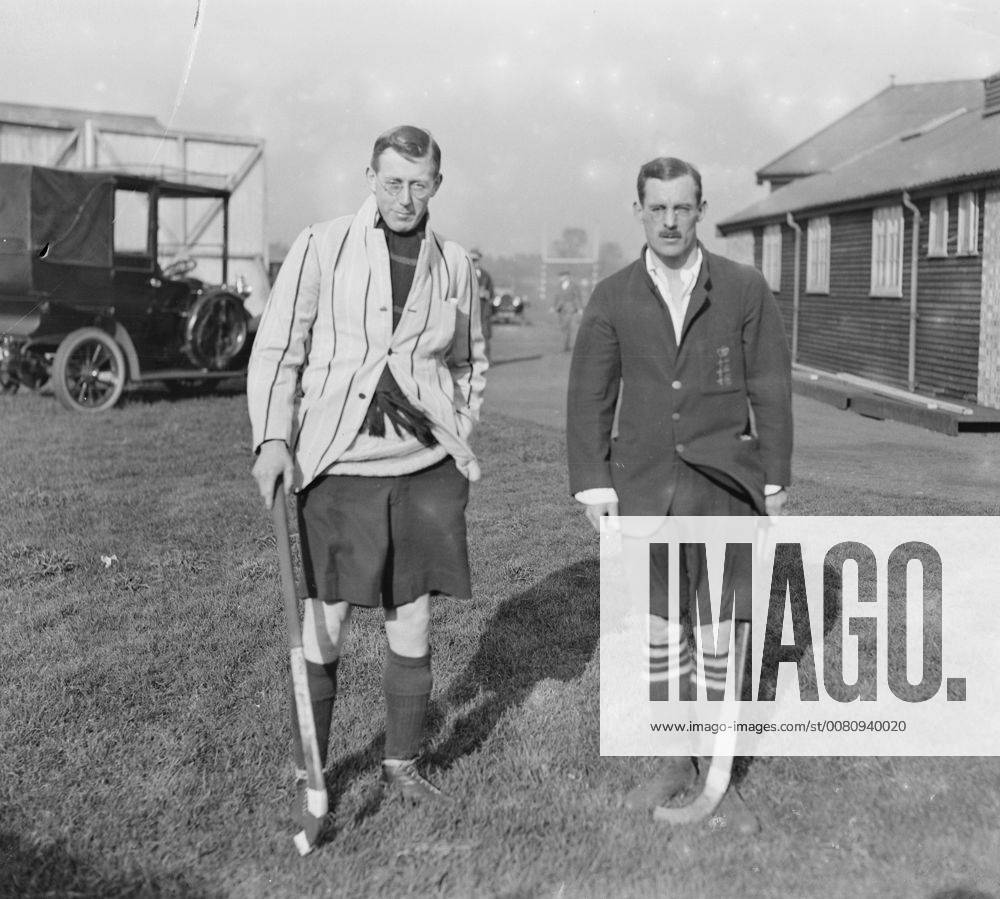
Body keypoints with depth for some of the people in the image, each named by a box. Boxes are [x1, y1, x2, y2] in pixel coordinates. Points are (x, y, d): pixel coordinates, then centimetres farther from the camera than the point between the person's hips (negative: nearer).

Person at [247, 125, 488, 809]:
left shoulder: (455, 264, 8)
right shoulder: (321, 248, -1)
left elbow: (470, 363, 21)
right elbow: (276, 349, 0)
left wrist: (460, 439, 9)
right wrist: (274, 438, -12)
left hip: (424, 469, 3)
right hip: (335, 466, -2)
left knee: (412, 629, 9)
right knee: (326, 628, 2)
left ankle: (402, 765, 26)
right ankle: (307, 772, 20)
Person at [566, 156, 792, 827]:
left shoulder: (745, 290, 0)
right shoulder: (613, 298, 3)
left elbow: (771, 388, 1)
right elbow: (590, 395, 4)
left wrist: (776, 480, -1)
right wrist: (592, 484, -3)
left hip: (722, 484, -2)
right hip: (644, 487, 2)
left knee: (719, 633, 3)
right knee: (659, 631, 9)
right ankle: (676, 765, 24)